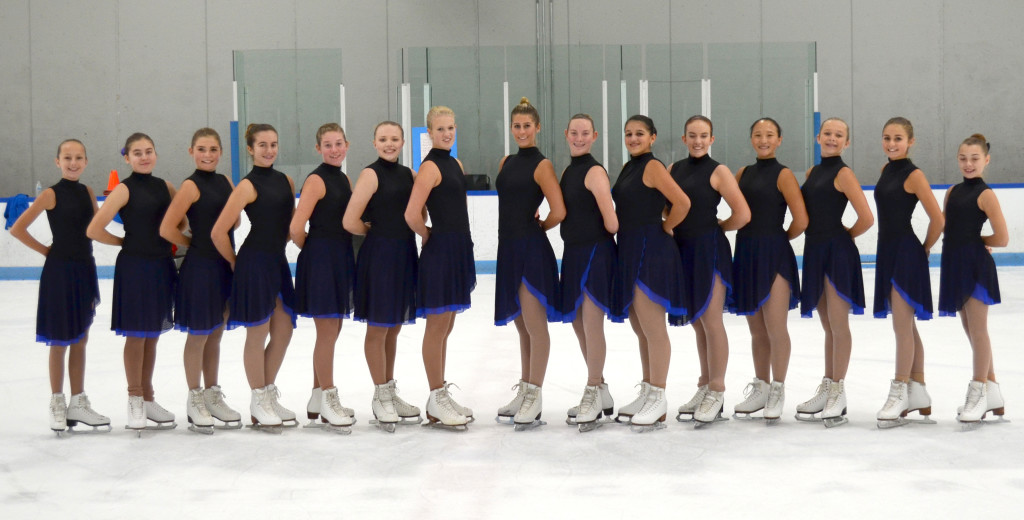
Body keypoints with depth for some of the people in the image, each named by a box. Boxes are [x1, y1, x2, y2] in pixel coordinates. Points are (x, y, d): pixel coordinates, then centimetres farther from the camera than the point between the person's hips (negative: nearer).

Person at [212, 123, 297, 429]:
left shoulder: (285, 182, 8)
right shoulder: (248, 186, -12)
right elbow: (218, 233, -15)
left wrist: (278, 244, 13)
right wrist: (235, 262, -4)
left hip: (278, 262, 7)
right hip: (254, 263, -7)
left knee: (284, 331, 10)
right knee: (258, 333, 1)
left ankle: (270, 394, 24)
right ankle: (258, 403, 13)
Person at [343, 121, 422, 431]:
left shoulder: (408, 174, 10)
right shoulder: (371, 174, -9)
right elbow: (350, 222, -15)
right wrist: (375, 231, 1)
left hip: (405, 254, 6)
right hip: (378, 254, -6)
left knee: (394, 328, 15)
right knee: (378, 329, 3)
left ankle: (390, 391, 25)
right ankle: (381, 396, 13)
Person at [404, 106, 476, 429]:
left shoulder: (455, 164, 13)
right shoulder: (430, 167, -13)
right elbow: (412, 215, -21)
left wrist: (460, 243, 12)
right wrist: (429, 236, -5)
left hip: (457, 250, 9)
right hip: (439, 253, -9)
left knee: (445, 328, 14)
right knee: (437, 328, -2)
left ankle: (442, 396, 21)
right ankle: (436, 402, 4)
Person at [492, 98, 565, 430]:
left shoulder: (541, 165, -9)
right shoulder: (506, 162, 12)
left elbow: (558, 212, -17)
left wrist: (537, 226, -1)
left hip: (531, 250, -8)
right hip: (509, 248, 8)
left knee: (535, 325, -4)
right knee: (521, 325, 13)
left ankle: (535, 399, 0)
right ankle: (524, 393, 20)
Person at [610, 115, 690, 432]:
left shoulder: (653, 167, -11)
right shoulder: (628, 168, 15)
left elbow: (682, 203, -21)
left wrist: (664, 228, -8)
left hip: (650, 251, -9)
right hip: (630, 251, 9)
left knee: (652, 328, -6)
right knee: (640, 328, 15)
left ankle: (658, 402, -2)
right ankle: (647, 394, 24)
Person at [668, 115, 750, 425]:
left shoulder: (718, 171, -5)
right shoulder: (674, 170, 11)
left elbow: (743, 215, -11)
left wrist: (716, 227, 1)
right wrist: (670, 228, -2)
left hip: (709, 249, -6)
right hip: (682, 250, 6)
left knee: (711, 321, -5)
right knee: (696, 322, 12)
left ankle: (717, 393, 1)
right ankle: (704, 387, 20)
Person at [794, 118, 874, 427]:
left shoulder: (843, 174, -8)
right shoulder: (812, 172, 13)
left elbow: (866, 219, -16)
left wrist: (844, 236, -2)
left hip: (837, 252, -8)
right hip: (814, 251, 8)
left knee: (838, 325, -3)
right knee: (828, 327, 14)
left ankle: (838, 393, 1)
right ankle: (826, 390, 21)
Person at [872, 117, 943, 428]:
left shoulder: (913, 175, -12)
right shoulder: (886, 170, 11)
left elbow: (937, 220, -15)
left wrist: (924, 250, -3)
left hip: (906, 253, -8)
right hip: (887, 251, 8)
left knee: (902, 326, -7)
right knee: (906, 327, 12)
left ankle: (899, 394, -3)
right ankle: (919, 393, 20)